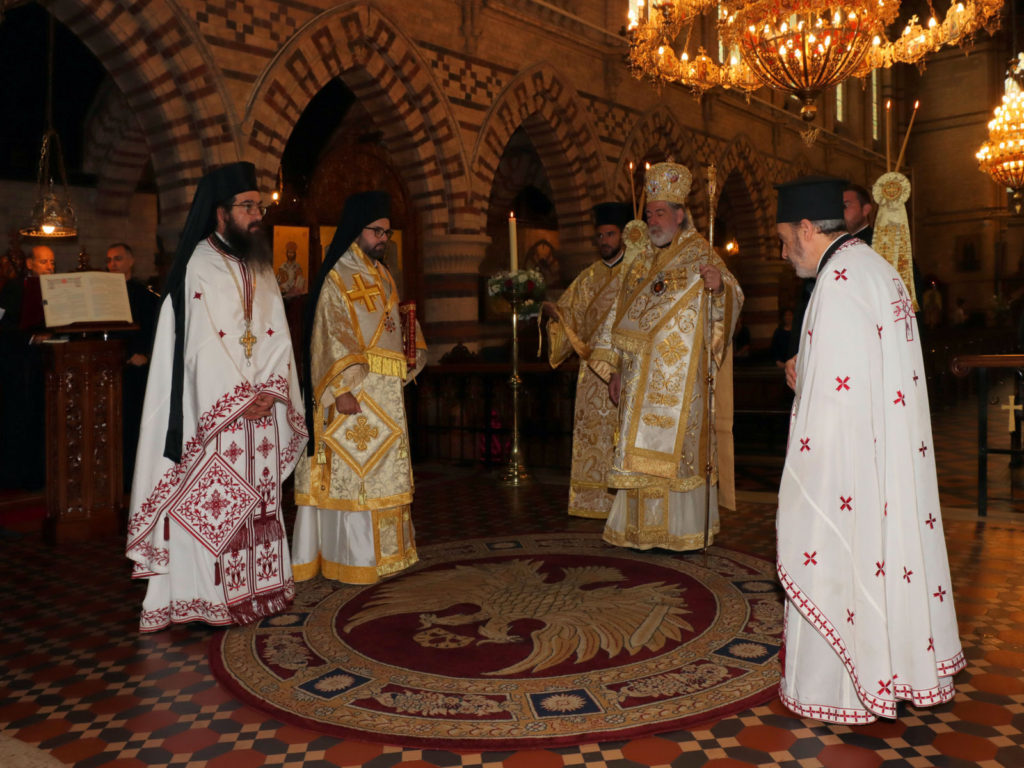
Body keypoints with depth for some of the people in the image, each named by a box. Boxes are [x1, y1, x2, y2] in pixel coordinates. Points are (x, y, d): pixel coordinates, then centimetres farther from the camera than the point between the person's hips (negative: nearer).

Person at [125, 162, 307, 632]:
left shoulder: (260, 268, 13)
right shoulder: (197, 268, -7)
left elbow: (278, 337, 8)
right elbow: (202, 347, -13)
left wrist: (271, 390, -7)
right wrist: (245, 399, -13)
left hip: (262, 411, 6)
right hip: (215, 413, -6)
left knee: (257, 500, 9)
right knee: (212, 502, -2)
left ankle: (258, 589, 18)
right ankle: (209, 597, 8)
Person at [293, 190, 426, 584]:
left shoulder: (383, 278, 16)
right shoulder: (337, 279, -6)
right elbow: (329, 338, -13)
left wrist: (412, 355, 1)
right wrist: (342, 389, -21)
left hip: (386, 393, 8)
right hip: (354, 392, -8)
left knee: (383, 468, 12)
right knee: (351, 468, -3)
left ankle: (382, 550, 21)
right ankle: (353, 557, 5)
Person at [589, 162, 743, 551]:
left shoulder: (700, 256, -2)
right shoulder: (641, 263, 15)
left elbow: (733, 297, -15)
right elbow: (620, 316, 17)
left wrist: (719, 286, -38)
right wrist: (614, 368, 11)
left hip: (679, 377, -6)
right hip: (640, 379, 6)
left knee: (675, 447, -5)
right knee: (642, 452, 7)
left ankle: (684, 531, 5)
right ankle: (644, 529, 16)